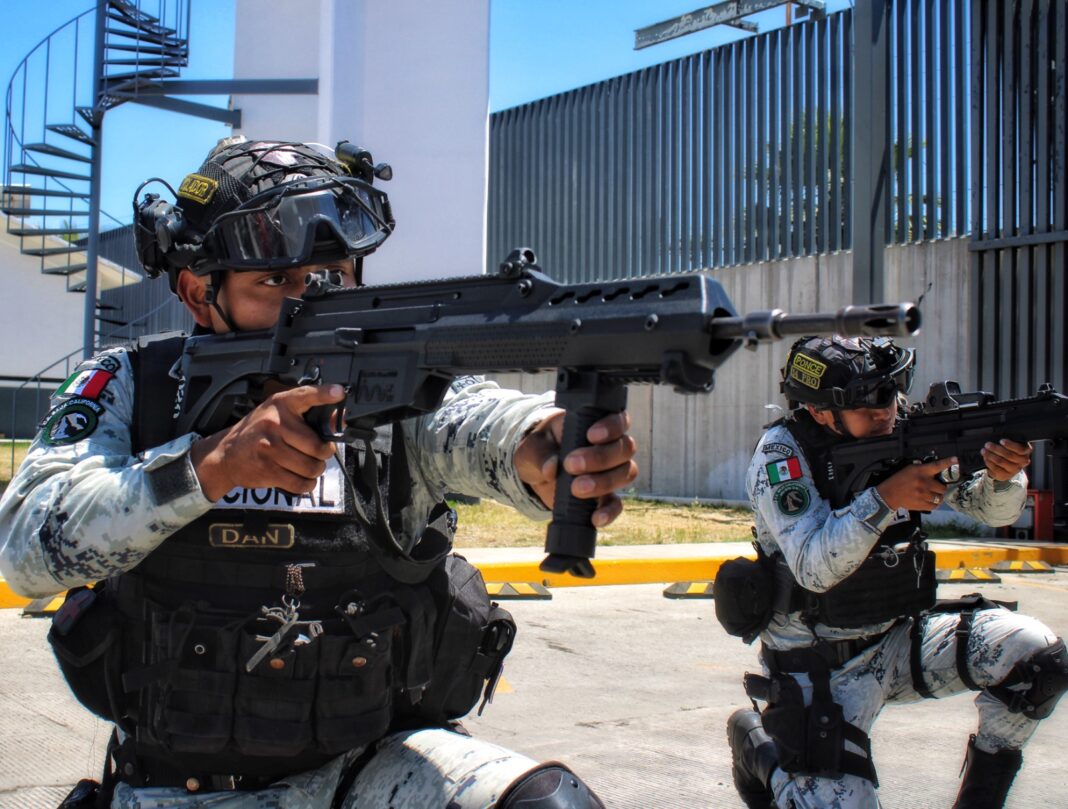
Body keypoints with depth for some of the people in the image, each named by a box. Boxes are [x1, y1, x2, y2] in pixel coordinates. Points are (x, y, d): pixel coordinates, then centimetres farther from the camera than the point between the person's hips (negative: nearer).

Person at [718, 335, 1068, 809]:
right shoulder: (781, 453, -17)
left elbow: (993, 511, -2)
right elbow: (815, 568, -26)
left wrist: (1003, 475, -25)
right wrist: (886, 497, -36)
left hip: (902, 640, 5)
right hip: (821, 664, -4)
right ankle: (756, 744, 17)